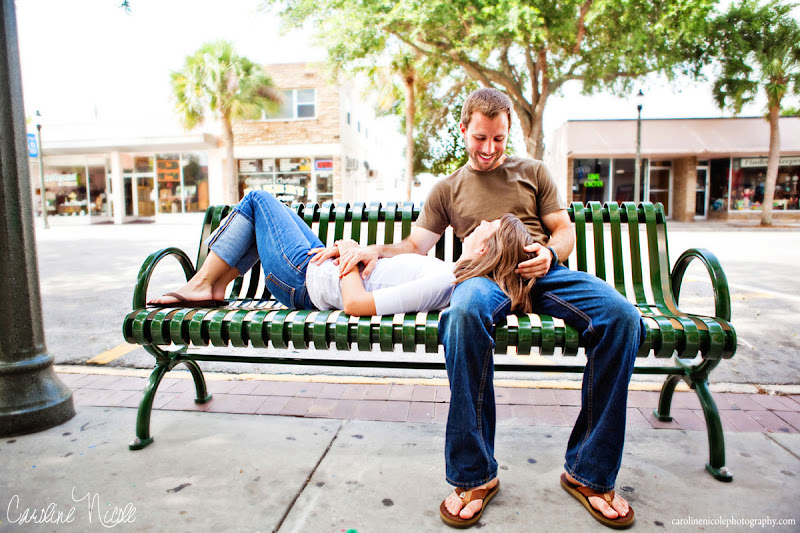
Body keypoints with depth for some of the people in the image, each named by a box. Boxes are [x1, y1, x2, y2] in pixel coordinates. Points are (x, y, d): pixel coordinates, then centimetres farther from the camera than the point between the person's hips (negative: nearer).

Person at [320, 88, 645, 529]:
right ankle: (474, 475, -27)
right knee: (464, 313, -40)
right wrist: (375, 250, -1)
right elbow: (415, 247, 18)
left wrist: (549, 253, -5)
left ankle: (589, 473, -16)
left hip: (544, 271, 2)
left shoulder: (533, 172, 25)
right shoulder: (448, 189, 24)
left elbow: (564, 230, 19)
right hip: (485, 276, -1)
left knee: (621, 316, -29)